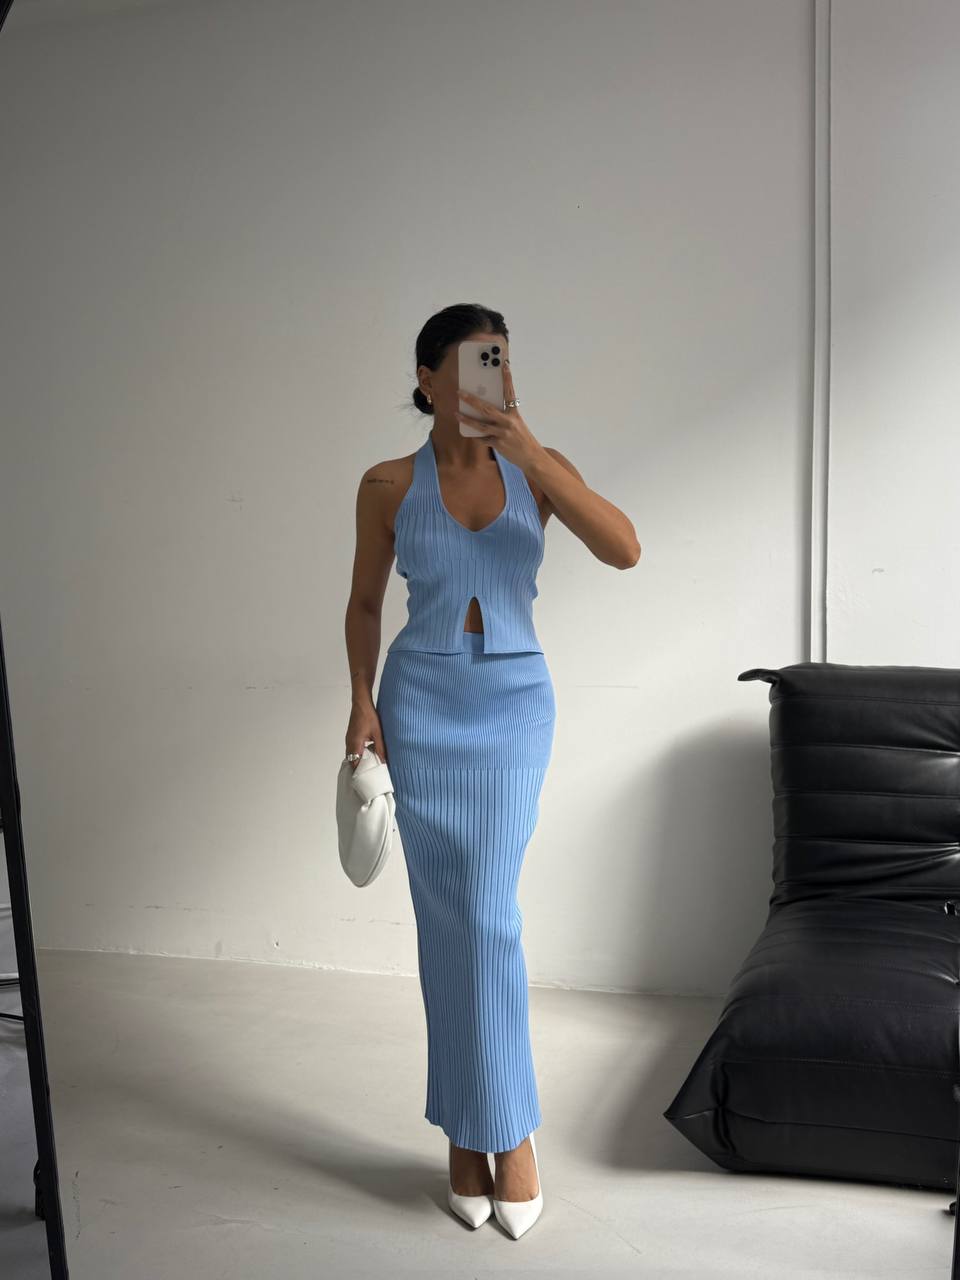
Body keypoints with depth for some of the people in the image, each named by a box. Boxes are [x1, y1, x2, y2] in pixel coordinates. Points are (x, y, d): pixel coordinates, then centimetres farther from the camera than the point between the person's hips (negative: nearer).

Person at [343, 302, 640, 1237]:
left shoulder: (539, 467, 0)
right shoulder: (388, 485, 0)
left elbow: (624, 550, -16)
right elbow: (365, 603, 11)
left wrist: (532, 457, -24)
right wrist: (362, 699, -1)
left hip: (516, 698, 0)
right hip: (422, 697, 1)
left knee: (487, 909, -5)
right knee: (446, 915, 4)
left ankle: (497, 1127, 13)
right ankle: (473, 1128, 20)